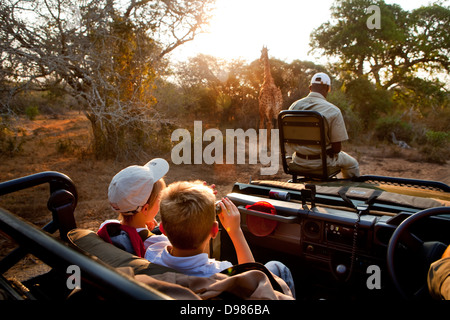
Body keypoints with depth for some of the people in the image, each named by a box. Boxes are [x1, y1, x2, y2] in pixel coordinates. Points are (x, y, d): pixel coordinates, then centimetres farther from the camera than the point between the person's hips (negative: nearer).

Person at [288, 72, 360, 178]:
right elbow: (337, 148, -17)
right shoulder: (333, 111, -19)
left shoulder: (294, 106, -5)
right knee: (352, 164, 25)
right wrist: (329, 151, 5)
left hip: (298, 161, 5)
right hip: (322, 162, -5)